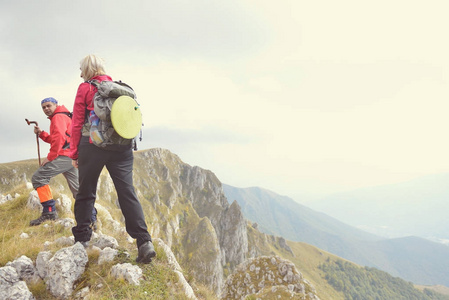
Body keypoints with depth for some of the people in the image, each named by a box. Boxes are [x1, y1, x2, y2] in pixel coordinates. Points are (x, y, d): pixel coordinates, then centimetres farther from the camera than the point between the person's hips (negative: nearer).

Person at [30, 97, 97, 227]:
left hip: (64, 156, -10)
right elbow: (53, 140, 28)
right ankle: (91, 217, 8)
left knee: (38, 177, -11)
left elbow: (59, 138, -16)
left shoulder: (58, 117, -2)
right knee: (76, 188, 10)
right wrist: (41, 133, 14)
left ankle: (49, 211, -16)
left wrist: (50, 157, -16)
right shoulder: (64, 117, 28)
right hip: (72, 158, 10)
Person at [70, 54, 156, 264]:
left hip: (92, 145, -3)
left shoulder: (85, 88, 3)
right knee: (128, 193, -1)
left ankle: (82, 239, 22)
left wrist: (74, 153, 5)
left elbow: (77, 123, 0)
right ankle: (144, 242, -10)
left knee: (86, 193, 12)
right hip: (121, 148, 3)